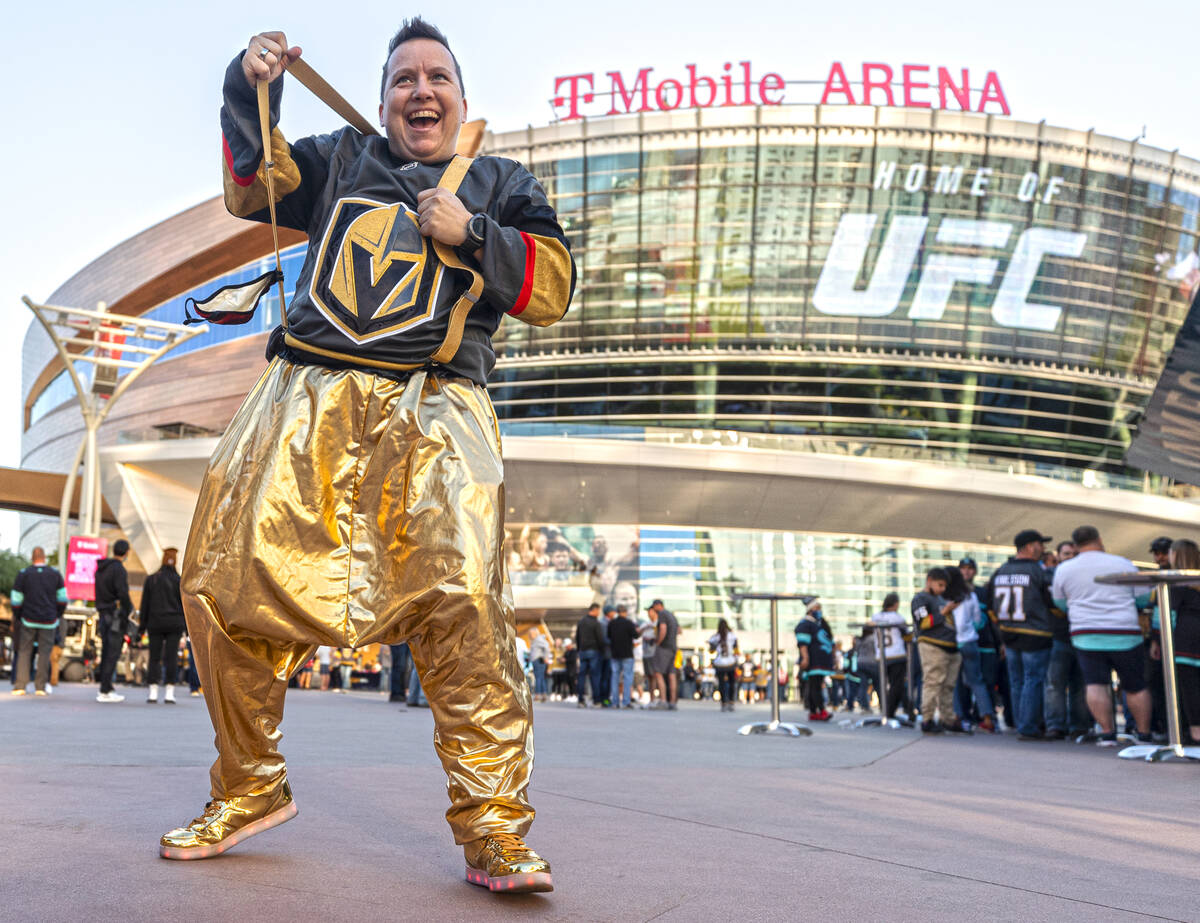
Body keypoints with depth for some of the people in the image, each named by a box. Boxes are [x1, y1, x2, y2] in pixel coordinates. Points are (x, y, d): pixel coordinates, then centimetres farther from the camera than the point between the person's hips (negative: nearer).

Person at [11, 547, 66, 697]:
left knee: (24, 651, 6)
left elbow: (16, 600, -2)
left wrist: (16, 616, 14)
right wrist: (59, 616, 18)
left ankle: (20, 685, 0)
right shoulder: (55, 574, 2)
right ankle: (41, 686, 1)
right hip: (49, 620, 1)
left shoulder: (23, 575, -2)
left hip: (29, 619, 0)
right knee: (44, 653, 4)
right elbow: (62, 599, 5)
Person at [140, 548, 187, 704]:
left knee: (154, 657, 5)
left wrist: (142, 626, 10)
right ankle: (169, 693, -4)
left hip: (155, 623, 1)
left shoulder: (151, 579, 4)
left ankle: (152, 692, 2)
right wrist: (188, 627, 5)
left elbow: (145, 605, 6)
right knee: (171, 657, -1)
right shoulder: (179, 581, -2)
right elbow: (185, 605, 0)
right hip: (174, 624, -1)